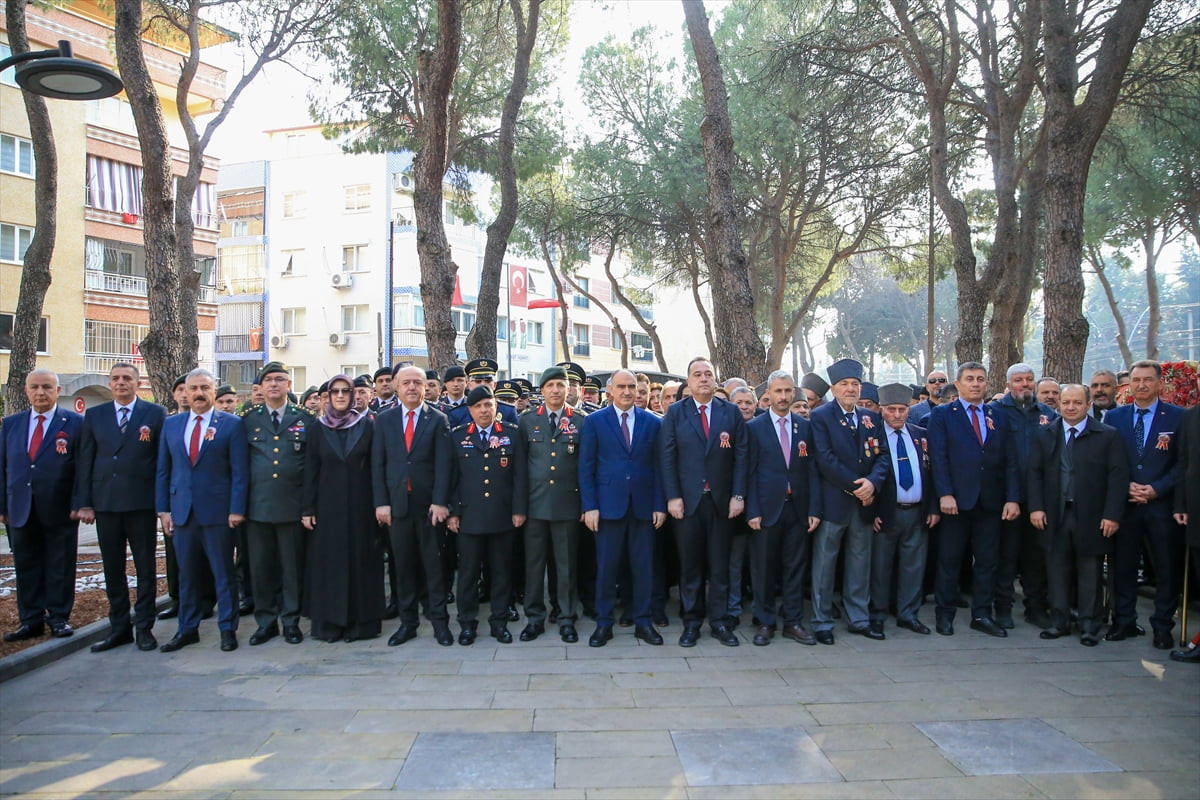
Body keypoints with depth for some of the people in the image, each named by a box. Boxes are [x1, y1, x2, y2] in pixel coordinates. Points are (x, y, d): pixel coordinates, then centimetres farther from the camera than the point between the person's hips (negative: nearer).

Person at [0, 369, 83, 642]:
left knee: (60, 568, 6)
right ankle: (31, 621, 19)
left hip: (59, 511, -3)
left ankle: (59, 618, 17)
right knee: (26, 568, 9)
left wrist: (78, 504, -11)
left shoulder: (74, 423, -2)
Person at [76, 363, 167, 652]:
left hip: (142, 503, -3)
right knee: (112, 568, 10)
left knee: (146, 568, 4)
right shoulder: (94, 415, 9)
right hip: (105, 503, 3)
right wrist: (85, 503, 2)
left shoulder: (155, 414, 1)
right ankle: (119, 626, 21)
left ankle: (144, 627, 14)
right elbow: (85, 461, 8)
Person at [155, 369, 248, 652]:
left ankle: (227, 628, 15)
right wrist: (163, 509, 4)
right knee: (186, 573, 12)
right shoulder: (171, 424, 10)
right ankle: (187, 628, 23)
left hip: (217, 511, -4)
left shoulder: (232, 424, -2)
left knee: (223, 573, 5)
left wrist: (236, 509, -11)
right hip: (181, 511, 4)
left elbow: (240, 471, -5)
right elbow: (163, 470, 11)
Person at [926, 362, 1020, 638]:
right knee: (949, 560, 3)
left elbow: (1010, 461, 8)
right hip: (956, 500, -3)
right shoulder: (941, 415, 2)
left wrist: (1012, 498, -2)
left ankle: (982, 615, 18)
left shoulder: (998, 417, 13)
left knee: (987, 560, 8)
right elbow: (938, 458, -6)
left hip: (990, 501, 4)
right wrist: (945, 494, -16)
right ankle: (945, 615, 14)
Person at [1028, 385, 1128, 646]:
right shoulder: (1044, 435, 6)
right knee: (1057, 570, 8)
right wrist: (1036, 507, -4)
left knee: (1090, 573, 7)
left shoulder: (1108, 435, -1)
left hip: (1091, 517, -2)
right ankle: (1059, 621, 20)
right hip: (1055, 515, 2)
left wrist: (1112, 514, -11)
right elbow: (1035, 473, 6)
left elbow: (1118, 476, -4)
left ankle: (1089, 624, 18)